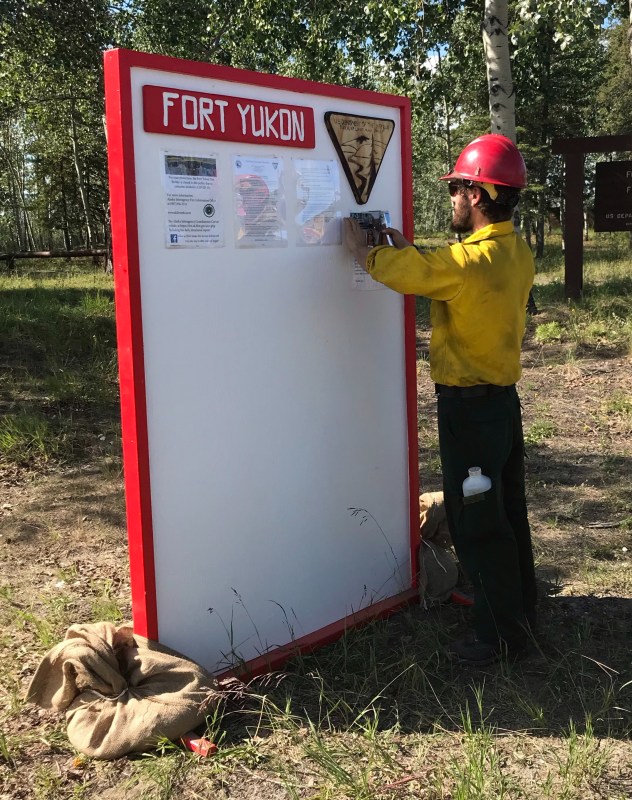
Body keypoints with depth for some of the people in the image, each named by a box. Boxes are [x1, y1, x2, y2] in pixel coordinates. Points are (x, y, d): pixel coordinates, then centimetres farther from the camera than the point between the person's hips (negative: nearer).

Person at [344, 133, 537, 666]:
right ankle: (520, 608, 34)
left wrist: (358, 243, 4)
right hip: (504, 398, 9)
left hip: (468, 406, -9)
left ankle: (502, 636, 12)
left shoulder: (468, 259, -24)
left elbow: (392, 270, -16)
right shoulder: (519, 254, 3)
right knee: (509, 511, 19)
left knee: (477, 524, 2)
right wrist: (405, 248, 15)